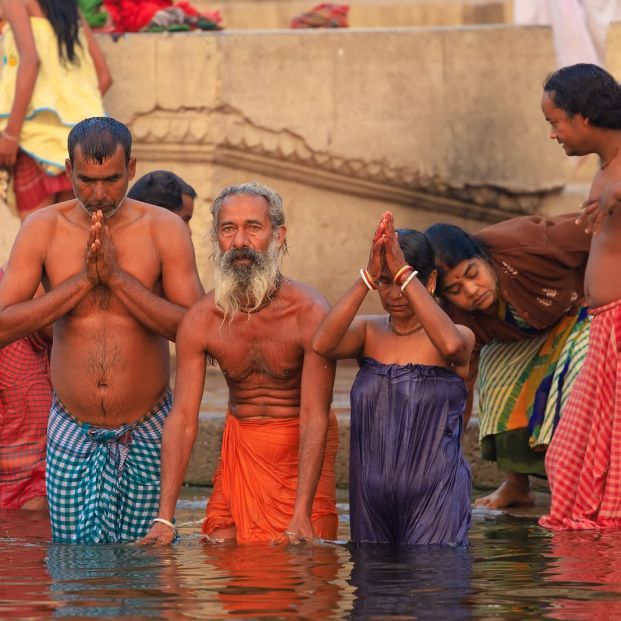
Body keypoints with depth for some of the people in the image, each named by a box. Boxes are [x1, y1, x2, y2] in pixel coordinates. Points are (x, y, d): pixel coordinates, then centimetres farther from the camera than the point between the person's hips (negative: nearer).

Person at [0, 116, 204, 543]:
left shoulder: (165, 230, -6)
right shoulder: (43, 229, -4)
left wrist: (116, 275, -20)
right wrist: (83, 279, -19)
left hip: (146, 431, 0)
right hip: (73, 433, 1)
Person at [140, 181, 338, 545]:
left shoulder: (310, 313, -22)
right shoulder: (201, 320, -12)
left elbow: (315, 418, -24)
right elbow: (183, 417, -14)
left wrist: (302, 514, -33)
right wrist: (165, 518, -23)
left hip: (302, 447, -3)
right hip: (240, 444, 3)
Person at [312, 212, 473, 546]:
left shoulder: (460, 337, -2)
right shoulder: (369, 332, 7)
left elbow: (451, 345, -29)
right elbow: (322, 343, -15)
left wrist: (405, 274, -27)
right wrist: (368, 278, -23)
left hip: (435, 497, -4)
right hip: (371, 497, 4)